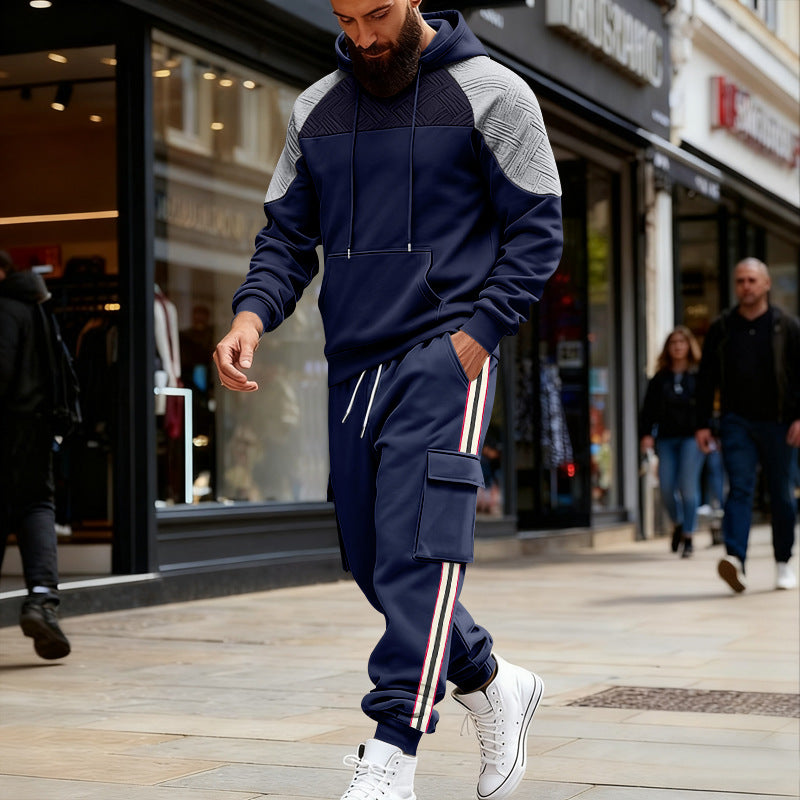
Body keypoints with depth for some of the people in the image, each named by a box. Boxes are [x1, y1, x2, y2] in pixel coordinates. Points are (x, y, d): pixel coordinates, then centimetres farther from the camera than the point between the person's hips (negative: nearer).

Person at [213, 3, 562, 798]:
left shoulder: (489, 93, 0)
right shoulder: (315, 109, 14)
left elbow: (536, 229, -1)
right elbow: (287, 234, 15)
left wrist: (478, 332, -13)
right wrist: (252, 313, -5)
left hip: (443, 353, -6)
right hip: (352, 362, 6)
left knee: (415, 548, -17)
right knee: (370, 558, 8)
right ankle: (491, 683, 27)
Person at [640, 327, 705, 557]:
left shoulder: (699, 375, 5)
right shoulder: (659, 379, 12)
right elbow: (649, 409, 10)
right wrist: (646, 434, -3)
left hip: (691, 436, -3)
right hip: (666, 438, 3)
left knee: (688, 486, -10)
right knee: (666, 488, -2)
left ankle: (689, 535, 1)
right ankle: (677, 523, 27)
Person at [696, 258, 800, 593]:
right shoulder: (721, 328, 6)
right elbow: (706, 377, 9)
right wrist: (702, 423, 4)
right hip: (737, 422, 1)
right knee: (739, 488, -12)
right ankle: (736, 559, -25)